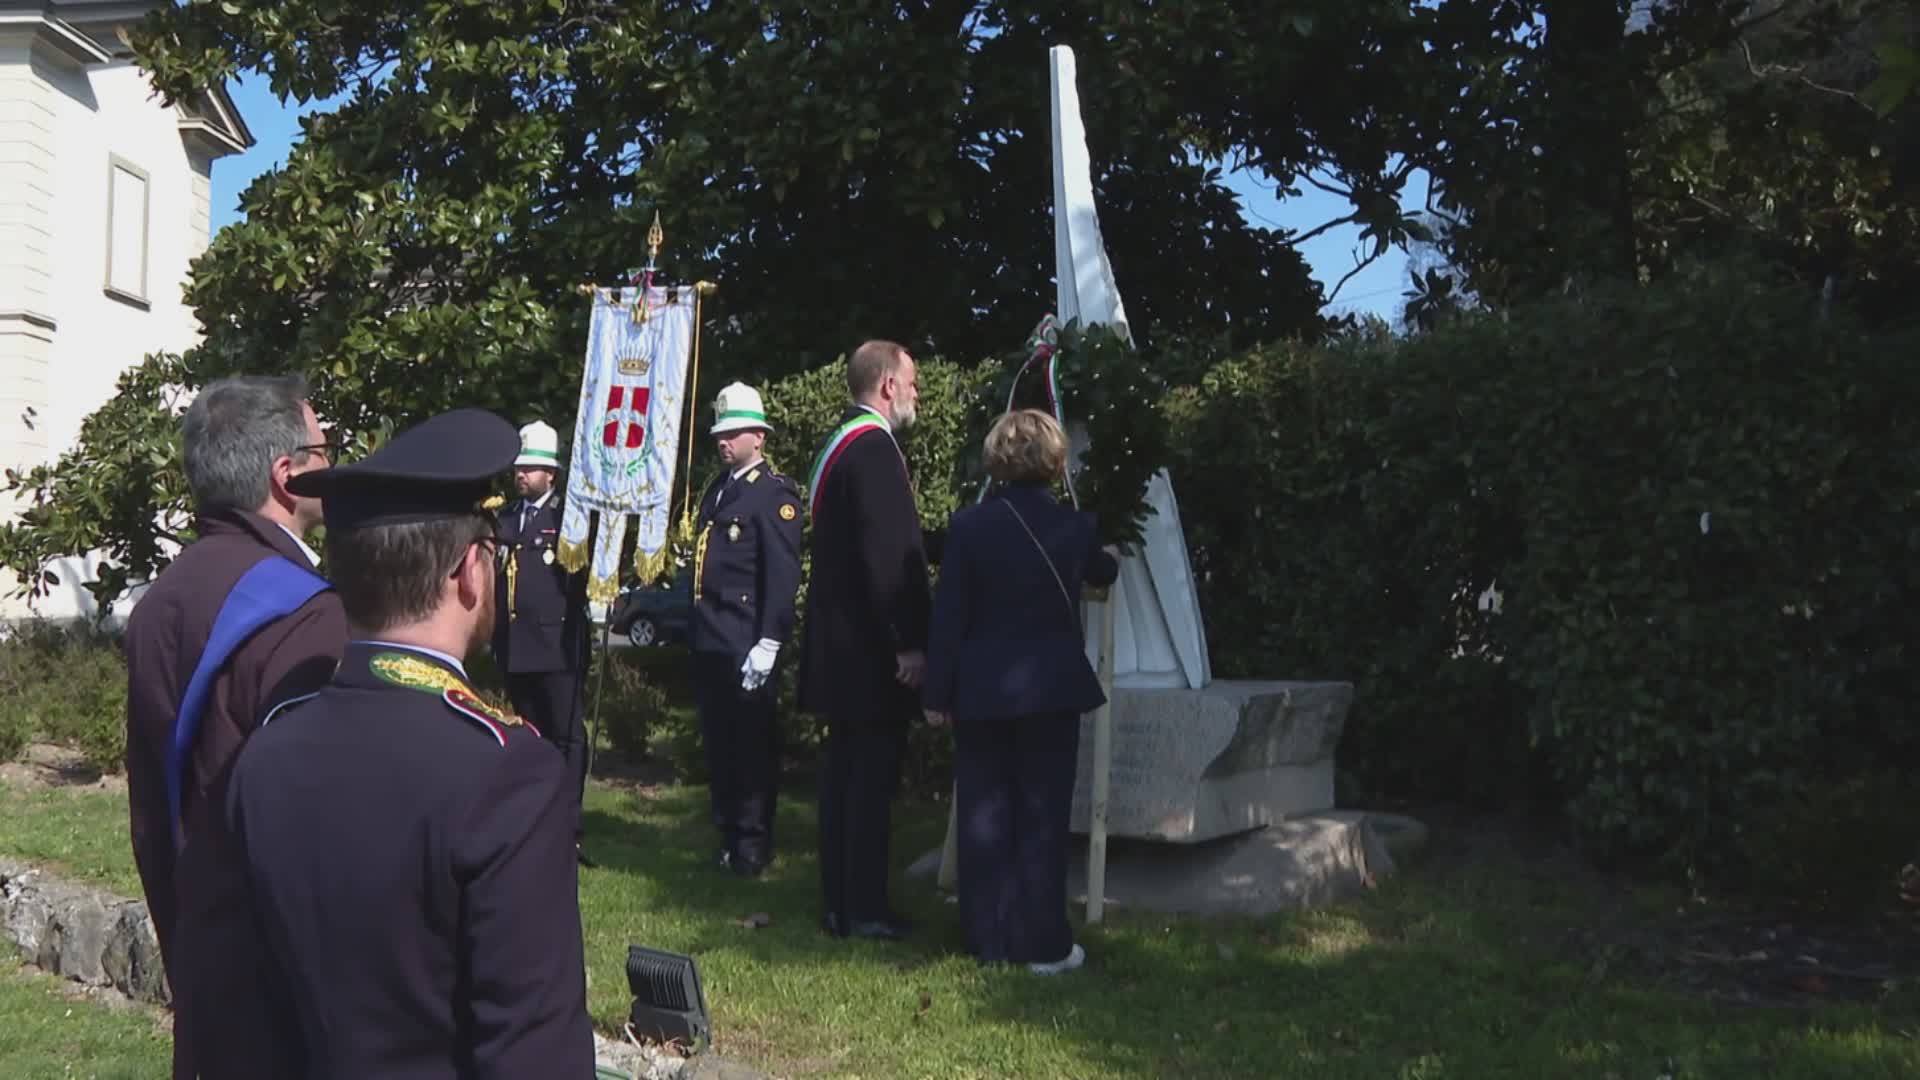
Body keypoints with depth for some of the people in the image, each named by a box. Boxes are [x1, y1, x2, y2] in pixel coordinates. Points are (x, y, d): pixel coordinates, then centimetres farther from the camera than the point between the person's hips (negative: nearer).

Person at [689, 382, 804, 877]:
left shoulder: (775, 491, -8)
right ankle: (728, 835, 22)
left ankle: (753, 846, 8)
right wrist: (695, 631, 14)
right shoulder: (717, 489, 18)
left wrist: (768, 643, -20)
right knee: (718, 743, 12)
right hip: (709, 641, 8)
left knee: (752, 745, -1)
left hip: (745, 643, -8)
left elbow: (783, 573, -15)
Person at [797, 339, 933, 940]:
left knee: (846, 771, 13)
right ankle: (865, 909, 3)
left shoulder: (839, 445, 15)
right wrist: (911, 641, -20)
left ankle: (839, 902, 20)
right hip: (872, 648, -10)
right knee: (873, 776, -3)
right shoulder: (874, 447, -16)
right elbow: (891, 553, -22)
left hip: (838, 644, 10)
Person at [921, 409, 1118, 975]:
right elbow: (1103, 574, 17)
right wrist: (1111, 551, 41)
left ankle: (989, 940, 16)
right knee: (1043, 818, 7)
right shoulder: (1074, 527, -5)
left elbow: (948, 617, -6)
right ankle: (1044, 944, 11)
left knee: (984, 817, 9)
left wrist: (937, 693, 2)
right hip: (1052, 690, 0)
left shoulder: (968, 526, -8)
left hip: (981, 693, 0)